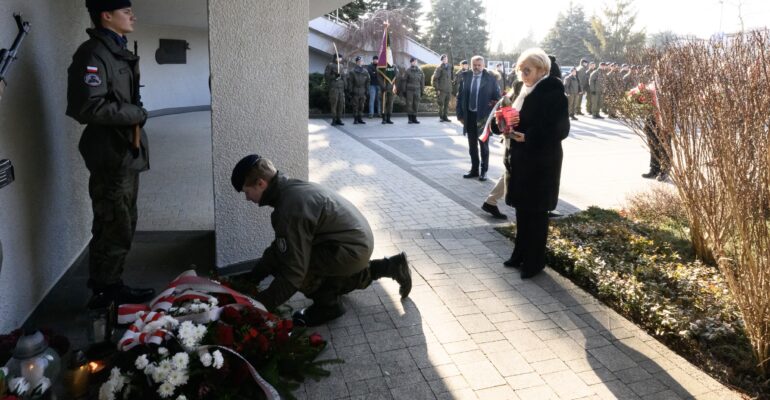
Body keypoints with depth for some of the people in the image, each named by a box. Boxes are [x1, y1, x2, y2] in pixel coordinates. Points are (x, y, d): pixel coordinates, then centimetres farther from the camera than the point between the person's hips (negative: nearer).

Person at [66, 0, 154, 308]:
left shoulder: (117, 52, 17)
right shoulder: (93, 54, -15)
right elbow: (89, 107, -25)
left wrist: (135, 115, 5)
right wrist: (137, 114, -14)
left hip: (126, 153, 10)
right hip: (111, 157, -10)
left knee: (119, 226, 16)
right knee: (115, 229, -1)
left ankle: (108, 288, 28)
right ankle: (106, 292, 13)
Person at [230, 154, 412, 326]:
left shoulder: (290, 209, -25)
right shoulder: (290, 188, 5)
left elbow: (294, 271, -23)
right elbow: (280, 245, 14)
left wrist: (261, 305, -14)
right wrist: (252, 278, 13)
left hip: (351, 249, -10)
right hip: (360, 240, 10)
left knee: (279, 263, -16)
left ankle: (327, 305, 5)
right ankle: (391, 267, 28)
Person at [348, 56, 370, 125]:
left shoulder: (365, 72, 9)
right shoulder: (353, 72, -1)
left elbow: (367, 82, 13)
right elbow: (350, 82, -2)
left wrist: (366, 90, 7)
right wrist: (351, 91, -6)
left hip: (363, 92, 3)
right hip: (355, 92, -3)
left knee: (362, 106, 6)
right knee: (355, 106, -1)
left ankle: (360, 118, 13)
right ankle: (355, 119, 5)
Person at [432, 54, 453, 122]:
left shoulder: (449, 67, 12)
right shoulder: (439, 68, -6)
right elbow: (434, 79, -8)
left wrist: (451, 88, 15)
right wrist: (437, 89, -11)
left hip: (448, 90, 5)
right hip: (441, 90, -5)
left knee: (447, 104, 8)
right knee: (441, 104, -2)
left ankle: (445, 116, 16)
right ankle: (441, 117, 7)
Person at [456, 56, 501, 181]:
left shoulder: (490, 78, -6)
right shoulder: (465, 77, 1)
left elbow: (497, 97, -2)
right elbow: (460, 96, 5)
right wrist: (460, 114, 0)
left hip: (483, 117, -3)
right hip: (469, 116, 3)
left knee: (483, 146, 8)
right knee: (472, 146, 11)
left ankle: (483, 171, 17)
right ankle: (474, 170, 23)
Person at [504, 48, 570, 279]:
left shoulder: (552, 93, -14)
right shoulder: (526, 91, 10)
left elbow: (560, 130, -17)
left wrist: (527, 137, -23)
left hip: (541, 163, -8)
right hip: (521, 160, 8)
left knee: (536, 212, 3)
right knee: (522, 209, 15)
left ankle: (535, 261, 16)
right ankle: (521, 254, 29)